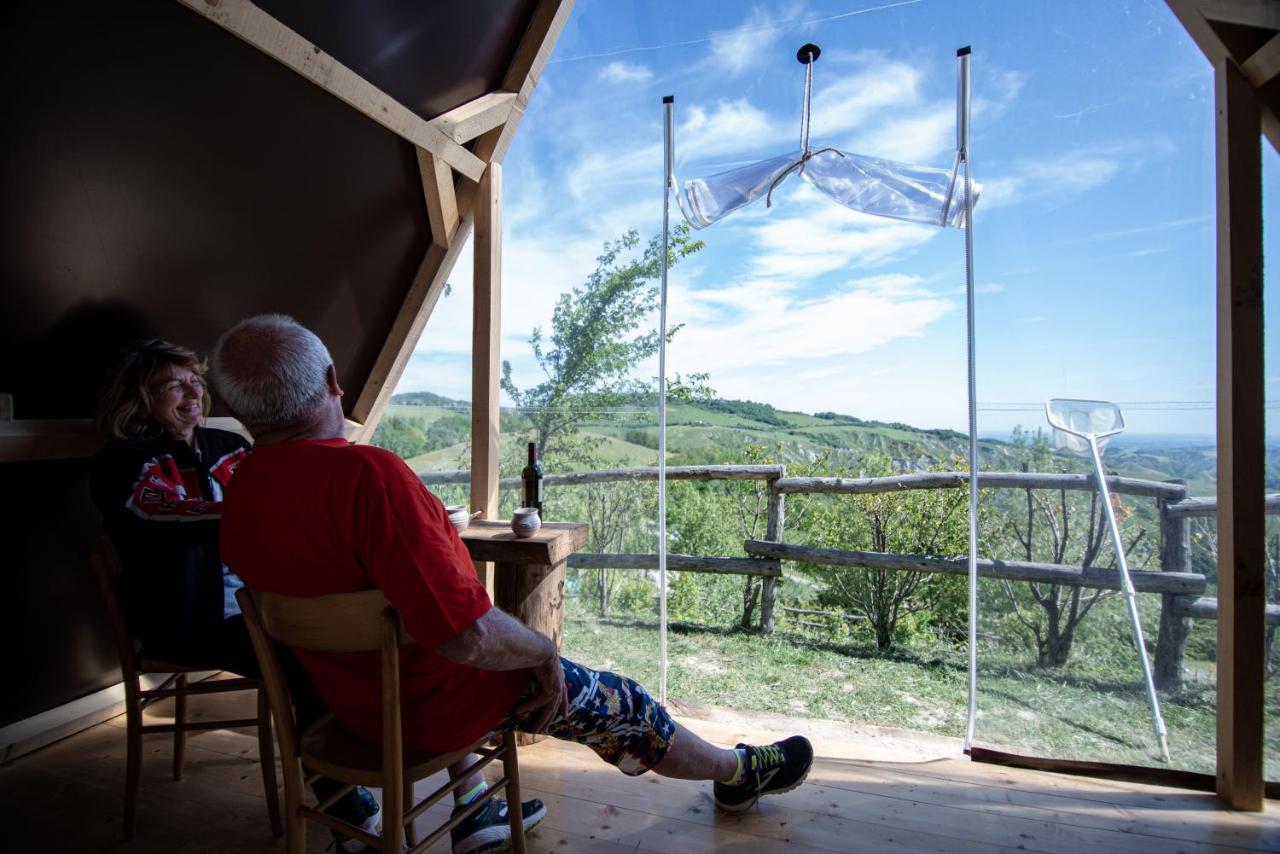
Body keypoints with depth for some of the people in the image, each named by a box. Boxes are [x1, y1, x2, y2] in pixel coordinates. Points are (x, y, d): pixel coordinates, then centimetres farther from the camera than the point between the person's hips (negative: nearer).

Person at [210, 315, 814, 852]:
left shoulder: (235, 501, -5)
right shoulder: (366, 474, -35)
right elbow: (469, 635, -37)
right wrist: (543, 650, -16)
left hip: (348, 699, 8)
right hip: (438, 705, -8)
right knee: (620, 704, 10)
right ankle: (739, 773, 36)